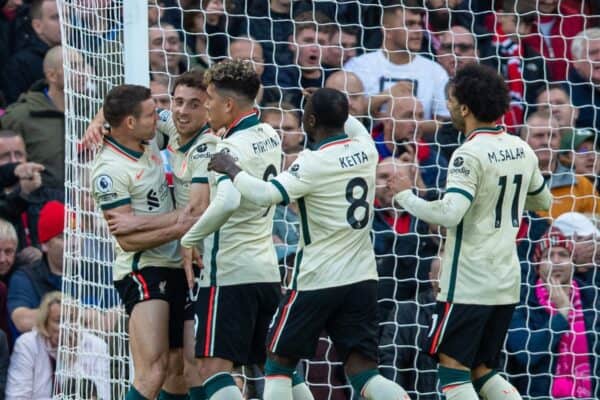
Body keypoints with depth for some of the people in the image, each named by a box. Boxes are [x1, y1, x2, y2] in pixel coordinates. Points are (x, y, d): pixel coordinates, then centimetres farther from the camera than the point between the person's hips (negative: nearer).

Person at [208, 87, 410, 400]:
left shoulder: (314, 163, -17)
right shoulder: (365, 150, 4)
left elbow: (266, 195, -26)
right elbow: (353, 126, 29)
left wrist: (231, 169, -11)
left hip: (317, 280, -6)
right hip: (361, 278, 6)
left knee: (279, 362, 12)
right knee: (362, 371, 2)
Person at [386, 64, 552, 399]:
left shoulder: (470, 155, -16)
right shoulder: (522, 150, 7)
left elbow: (449, 214, -26)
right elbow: (543, 202, 22)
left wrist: (405, 195, -12)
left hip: (468, 283, -8)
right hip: (506, 283, 8)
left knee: (453, 369, 0)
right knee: (482, 371, 14)